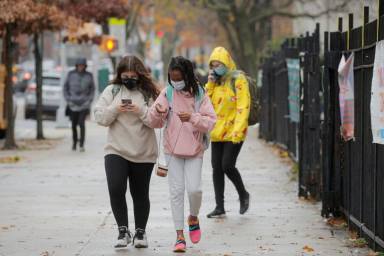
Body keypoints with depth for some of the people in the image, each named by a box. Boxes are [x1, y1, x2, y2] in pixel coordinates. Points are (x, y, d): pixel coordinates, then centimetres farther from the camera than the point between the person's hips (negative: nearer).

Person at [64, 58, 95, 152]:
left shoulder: (89, 76, -1)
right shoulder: (71, 74, 0)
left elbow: (92, 89, 10)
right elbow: (66, 87, 7)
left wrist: (89, 100, -1)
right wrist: (68, 99, -1)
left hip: (84, 104, -2)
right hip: (73, 104, 2)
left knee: (81, 123, -15)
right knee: (74, 125, 8)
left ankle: (81, 145, -13)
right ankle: (74, 142, 28)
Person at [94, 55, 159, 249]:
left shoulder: (149, 93, -1)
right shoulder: (112, 91, 4)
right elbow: (99, 117, 1)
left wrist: (141, 111, -20)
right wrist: (115, 109, -16)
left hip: (144, 153, 0)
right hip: (116, 151, 0)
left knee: (140, 194, 11)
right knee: (116, 189, -16)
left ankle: (140, 232, 26)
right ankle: (123, 231, -4)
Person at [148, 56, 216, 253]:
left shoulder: (199, 94, -4)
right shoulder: (167, 93, -1)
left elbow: (210, 121, -8)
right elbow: (156, 123, 2)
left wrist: (192, 117, -25)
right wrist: (157, 112, -21)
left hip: (194, 149, -1)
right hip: (173, 149, 1)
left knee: (194, 189, -9)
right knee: (176, 190, 0)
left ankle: (193, 218, 23)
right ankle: (180, 235, 4)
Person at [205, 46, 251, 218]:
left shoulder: (238, 80, -8)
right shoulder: (215, 82, 13)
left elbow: (243, 106, -13)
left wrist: (238, 130, -21)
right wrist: (210, 83, -2)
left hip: (232, 133, -7)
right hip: (217, 133, 7)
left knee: (227, 166, -12)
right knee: (217, 168, 5)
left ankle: (243, 195, 13)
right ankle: (219, 207, 11)